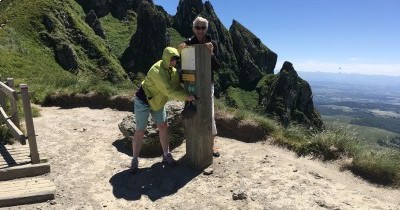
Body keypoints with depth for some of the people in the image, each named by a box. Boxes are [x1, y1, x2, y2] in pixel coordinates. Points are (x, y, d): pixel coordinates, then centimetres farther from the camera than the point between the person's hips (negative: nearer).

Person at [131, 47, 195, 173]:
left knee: (163, 126, 5)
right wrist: (186, 97, -35)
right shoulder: (157, 71, -32)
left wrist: (187, 95, -22)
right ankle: (135, 160, 14)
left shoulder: (173, 70, -5)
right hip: (143, 101, -7)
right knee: (140, 131, -2)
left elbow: (177, 86, -6)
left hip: (157, 102, 7)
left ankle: (166, 155, 17)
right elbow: (169, 91, -36)